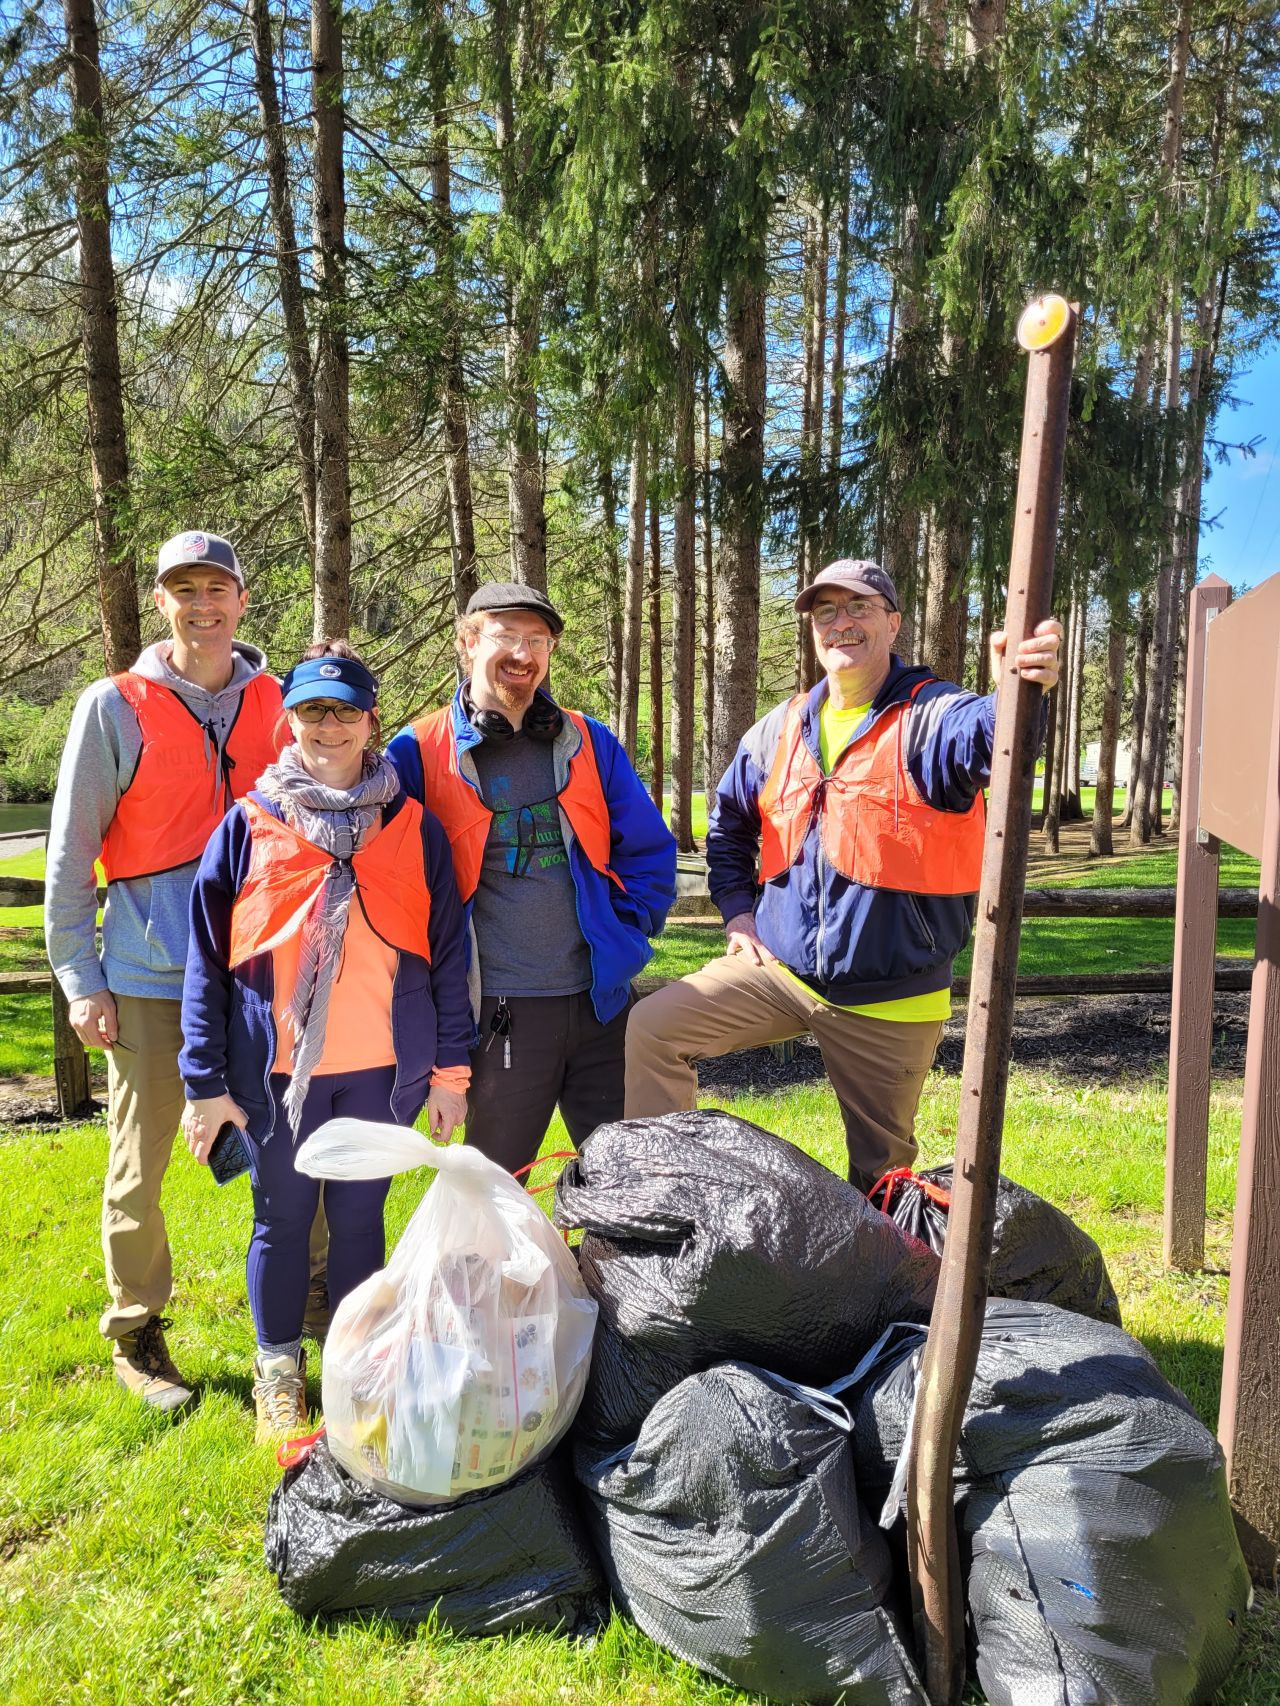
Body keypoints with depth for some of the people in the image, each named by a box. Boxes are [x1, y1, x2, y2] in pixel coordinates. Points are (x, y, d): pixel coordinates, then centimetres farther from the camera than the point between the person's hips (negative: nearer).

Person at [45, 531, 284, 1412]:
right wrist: (80, 978, -4)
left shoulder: (280, 703, 5)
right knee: (140, 1169, 7)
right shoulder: (115, 707, -2)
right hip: (149, 976, -2)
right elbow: (70, 853, 0)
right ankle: (136, 1338, 26)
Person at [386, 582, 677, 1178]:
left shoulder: (589, 742, 7)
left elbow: (650, 850, 10)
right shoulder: (419, 752, -1)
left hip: (599, 999, 3)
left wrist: (623, 937, 2)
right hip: (500, 1012, -2)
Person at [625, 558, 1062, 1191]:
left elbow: (990, 737, -34)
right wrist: (738, 909, 11)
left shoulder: (932, 717, -9)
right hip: (779, 969, 4)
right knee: (650, 1030, -11)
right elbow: (728, 818, 23)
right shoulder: (780, 729, 7)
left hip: (888, 998, -3)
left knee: (882, 1168, 12)